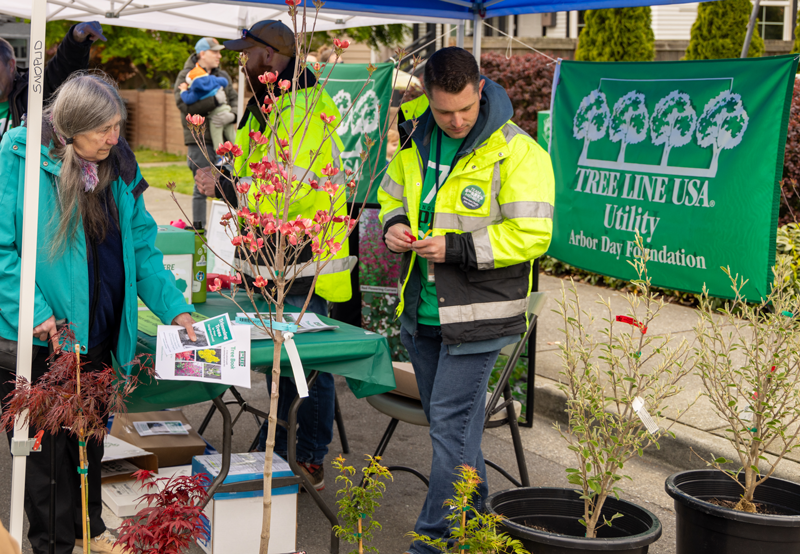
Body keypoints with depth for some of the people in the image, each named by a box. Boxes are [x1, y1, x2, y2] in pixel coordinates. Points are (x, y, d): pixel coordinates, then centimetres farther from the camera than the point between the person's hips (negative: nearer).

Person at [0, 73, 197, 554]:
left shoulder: (119, 166, 3)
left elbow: (141, 245, 8)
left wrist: (174, 308, -1)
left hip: (97, 333, 6)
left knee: (90, 433, 20)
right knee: (46, 441, 4)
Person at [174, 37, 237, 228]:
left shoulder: (223, 76, 15)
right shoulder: (186, 76, -2)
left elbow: (234, 100, 7)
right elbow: (184, 104, -17)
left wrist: (232, 115, -15)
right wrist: (214, 99, -17)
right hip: (199, 140, -5)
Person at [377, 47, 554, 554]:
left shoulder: (516, 151, -14)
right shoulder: (417, 144, 7)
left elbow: (532, 234, -19)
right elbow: (392, 196, 22)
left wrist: (456, 247, -23)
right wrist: (393, 225, -1)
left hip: (477, 313, -7)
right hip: (421, 310, 7)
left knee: (450, 423, -6)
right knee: (450, 421, 18)